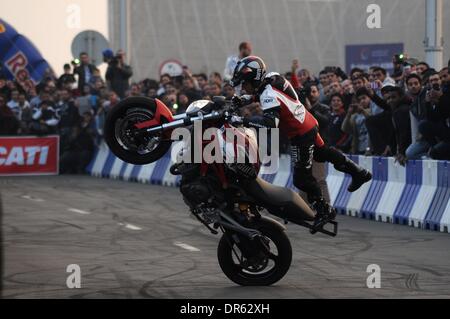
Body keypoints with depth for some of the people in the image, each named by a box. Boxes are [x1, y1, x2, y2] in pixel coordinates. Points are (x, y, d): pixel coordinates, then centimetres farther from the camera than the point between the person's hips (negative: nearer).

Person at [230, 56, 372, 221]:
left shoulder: (269, 94, -28)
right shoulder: (270, 77, -1)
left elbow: (270, 122, -44)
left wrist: (242, 120, -48)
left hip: (301, 134, -10)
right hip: (310, 124, 10)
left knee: (302, 178, 0)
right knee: (322, 153, 32)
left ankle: (324, 211, 11)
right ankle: (360, 173, 42)